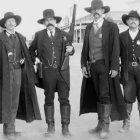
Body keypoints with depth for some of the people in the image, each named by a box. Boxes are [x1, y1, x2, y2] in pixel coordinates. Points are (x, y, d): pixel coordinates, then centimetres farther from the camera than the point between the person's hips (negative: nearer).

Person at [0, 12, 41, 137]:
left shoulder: (21, 38, 15)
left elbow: (25, 54, 19)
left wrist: (23, 60, 1)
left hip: (18, 70, 5)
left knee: (15, 99, 7)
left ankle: (11, 128, 17)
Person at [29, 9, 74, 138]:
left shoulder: (64, 35, 7)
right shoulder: (39, 35, 7)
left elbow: (70, 51, 14)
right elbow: (31, 49, 20)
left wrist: (70, 50, -8)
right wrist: (35, 59, 4)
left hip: (63, 71, 0)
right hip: (47, 71, 0)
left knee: (64, 99, 0)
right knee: (49, 99, 6)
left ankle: (65, 127, 8)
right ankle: (50, 127, 17)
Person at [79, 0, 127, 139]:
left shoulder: (111, 27, -3)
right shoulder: (88, 28, 12)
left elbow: (115, 48, -8)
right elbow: (85, 47, 12)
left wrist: (114, 67, -13)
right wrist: (83, 64, 4)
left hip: (105, 66, -5)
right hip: (91, 66, 5)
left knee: (105, 96, -4)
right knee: (97, 95, 10)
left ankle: (105, 126, 6)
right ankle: (100, 123, 20)